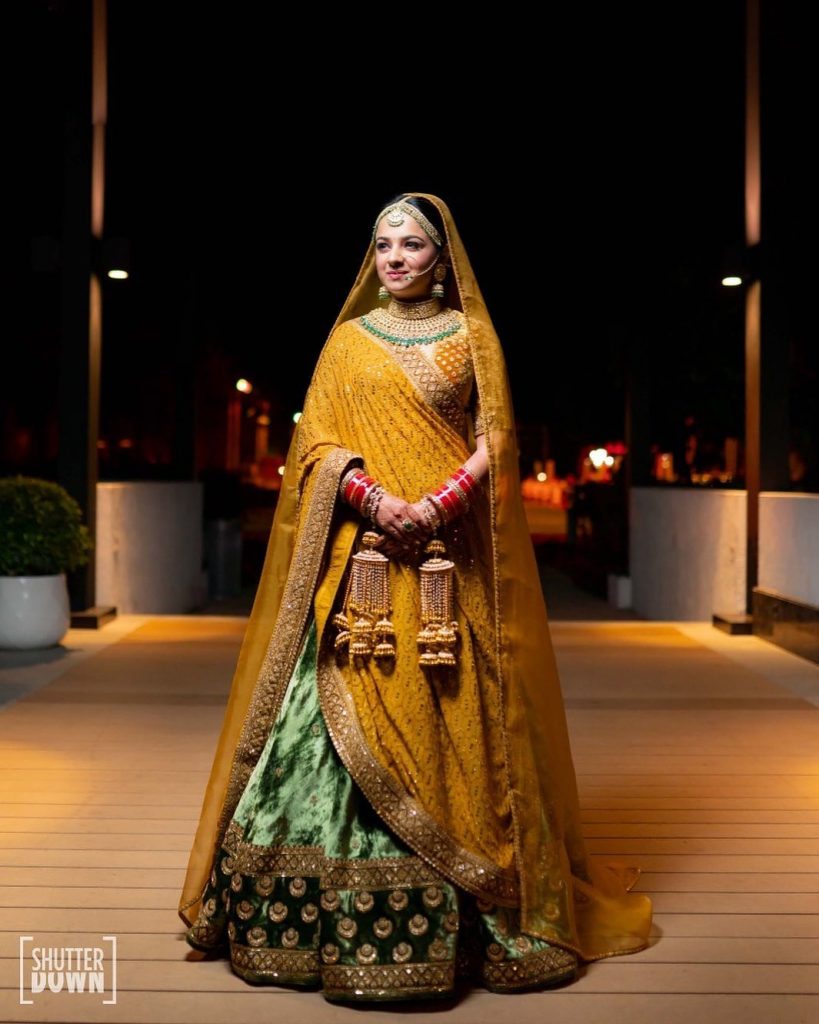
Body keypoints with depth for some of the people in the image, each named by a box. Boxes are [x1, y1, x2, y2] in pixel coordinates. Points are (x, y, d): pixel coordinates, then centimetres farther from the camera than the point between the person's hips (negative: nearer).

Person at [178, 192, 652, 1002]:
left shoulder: (470, 336, 9)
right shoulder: (348, 338, 13)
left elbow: (495, 438, 2)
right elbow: (316, 439, 5)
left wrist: (438, 505, -14)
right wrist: (375, 497, -13)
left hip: (446, 557, -1)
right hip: (362, 553, 1)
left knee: (447, 722, -2)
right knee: (348, 715, -3)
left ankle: (449, 913, 9)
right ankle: (344, 908, 8)